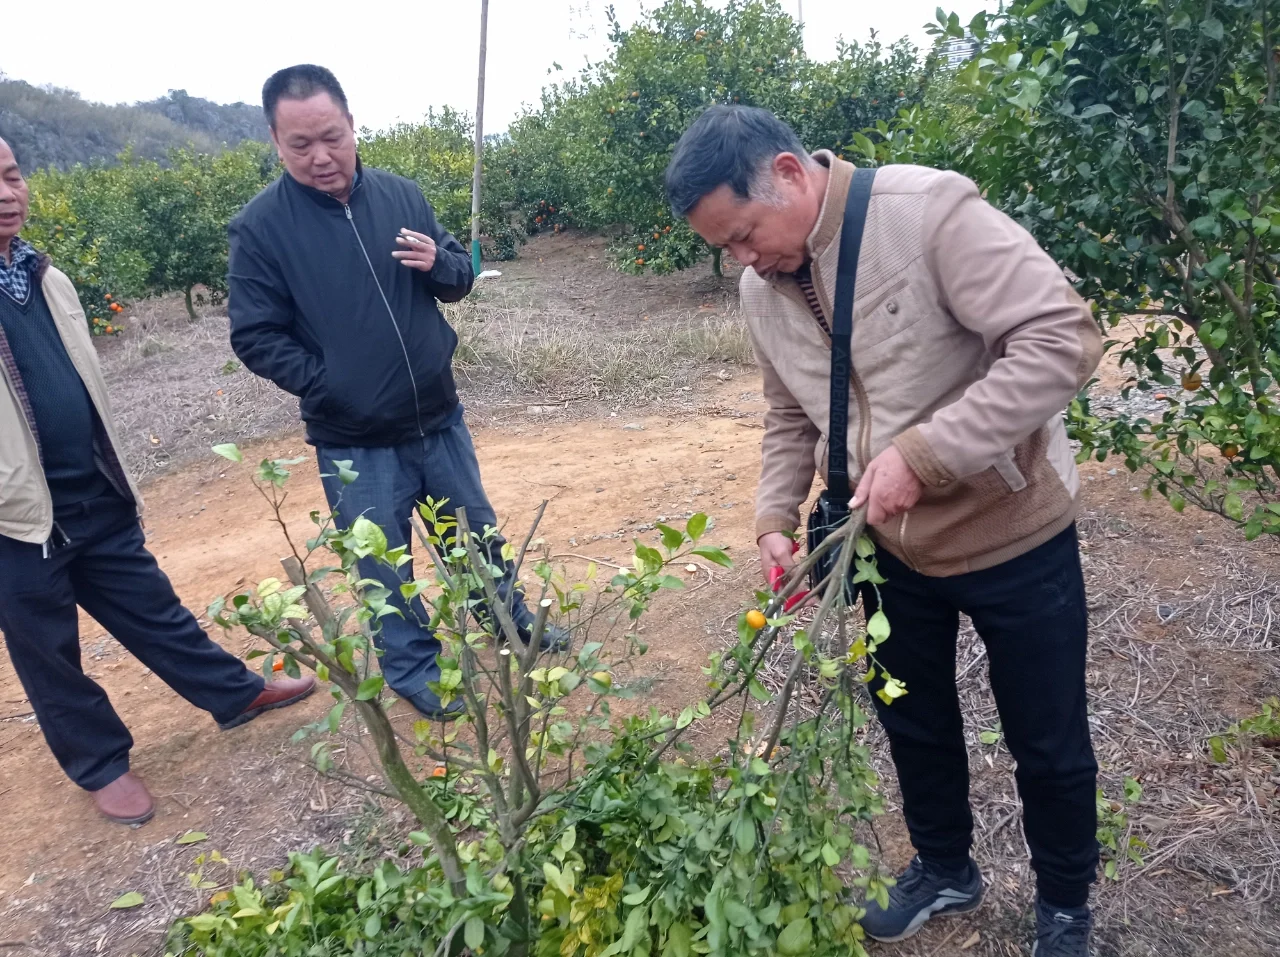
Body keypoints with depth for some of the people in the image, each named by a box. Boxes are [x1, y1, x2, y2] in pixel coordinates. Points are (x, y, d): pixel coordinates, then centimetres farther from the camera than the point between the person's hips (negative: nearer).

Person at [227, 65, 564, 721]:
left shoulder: (401, 195, -1)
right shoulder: (260, 226, -11)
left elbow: (459, 279, 8)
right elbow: (255, 337, -9)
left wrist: (437, 263, -14)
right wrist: (326, 384, -17)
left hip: (439, 419, 4)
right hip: (353, 443, -3)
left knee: (478, 532, 20)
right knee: (385, 568, 11)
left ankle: (511, 620, 44)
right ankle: (414, 670, 33)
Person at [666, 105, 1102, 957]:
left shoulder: (928, 210, -24)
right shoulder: (763, 288, -3)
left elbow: (1063, 339, -28)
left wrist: (919, 454, -32)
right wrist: (776, 520, -5)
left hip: (1013, 536, -5)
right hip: (891, 546, 6)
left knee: (1049, 742, 14)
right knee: (915, 723, 22)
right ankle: (945, 869, 49)